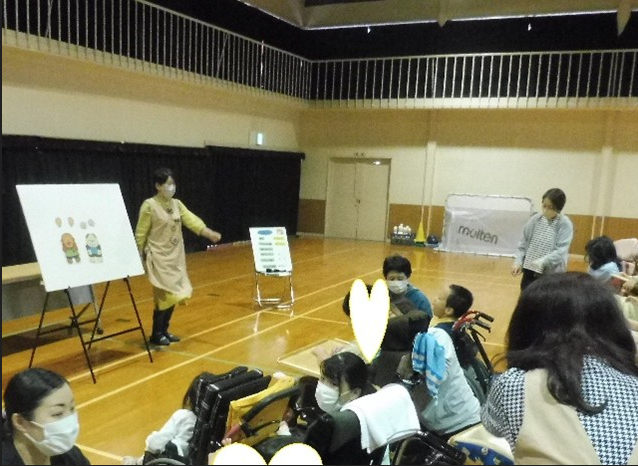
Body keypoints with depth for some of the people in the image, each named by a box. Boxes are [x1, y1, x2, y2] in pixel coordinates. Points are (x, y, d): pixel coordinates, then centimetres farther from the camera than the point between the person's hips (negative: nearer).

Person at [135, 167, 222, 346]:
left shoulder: (177, 204, 7)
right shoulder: (149, 206, -11)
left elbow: (192, 220, -4)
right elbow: (140, 234, -8)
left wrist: (210, 233, -18)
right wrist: (139, 258, -7)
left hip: (176, 257, 6)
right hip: (159, 258, -6)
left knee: (173, 295, 9)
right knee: (165, 296, -7)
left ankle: (164, 330, 23)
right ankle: (156, 334, 7)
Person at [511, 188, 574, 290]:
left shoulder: (565, 225, -11)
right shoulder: (535, 219, 0)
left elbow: (561, 251, -18)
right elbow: (523, 242, 6)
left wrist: (542, 261, -32)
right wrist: (518, 261, -7)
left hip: (551, 275, -4)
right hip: (530, 271, 4)